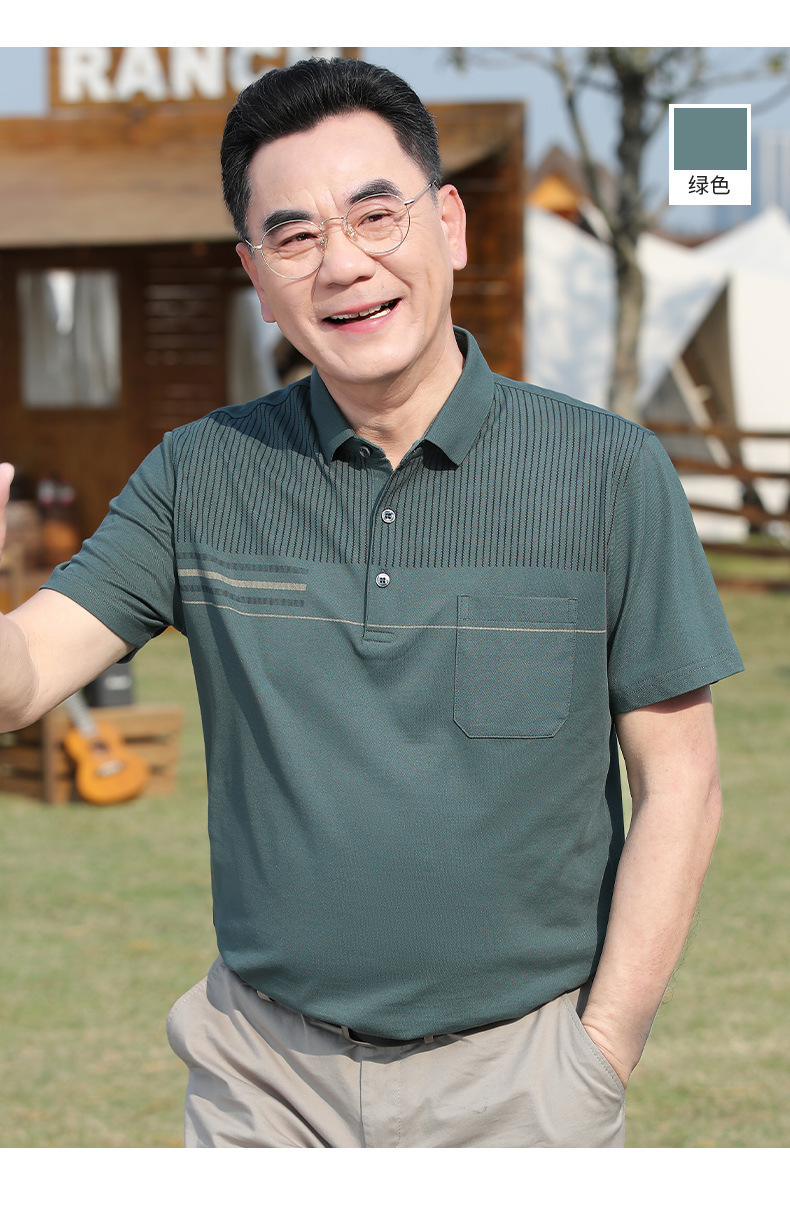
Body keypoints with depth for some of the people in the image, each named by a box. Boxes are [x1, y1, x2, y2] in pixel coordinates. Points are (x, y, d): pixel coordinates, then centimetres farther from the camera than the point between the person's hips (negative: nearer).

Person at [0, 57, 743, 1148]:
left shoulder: (610, 473, -6)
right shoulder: (201, 476, 1)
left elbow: (679, 787, -4)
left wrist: (602, 1057, -9)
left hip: (517, 1070, -2)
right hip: (264, 1065, 2)